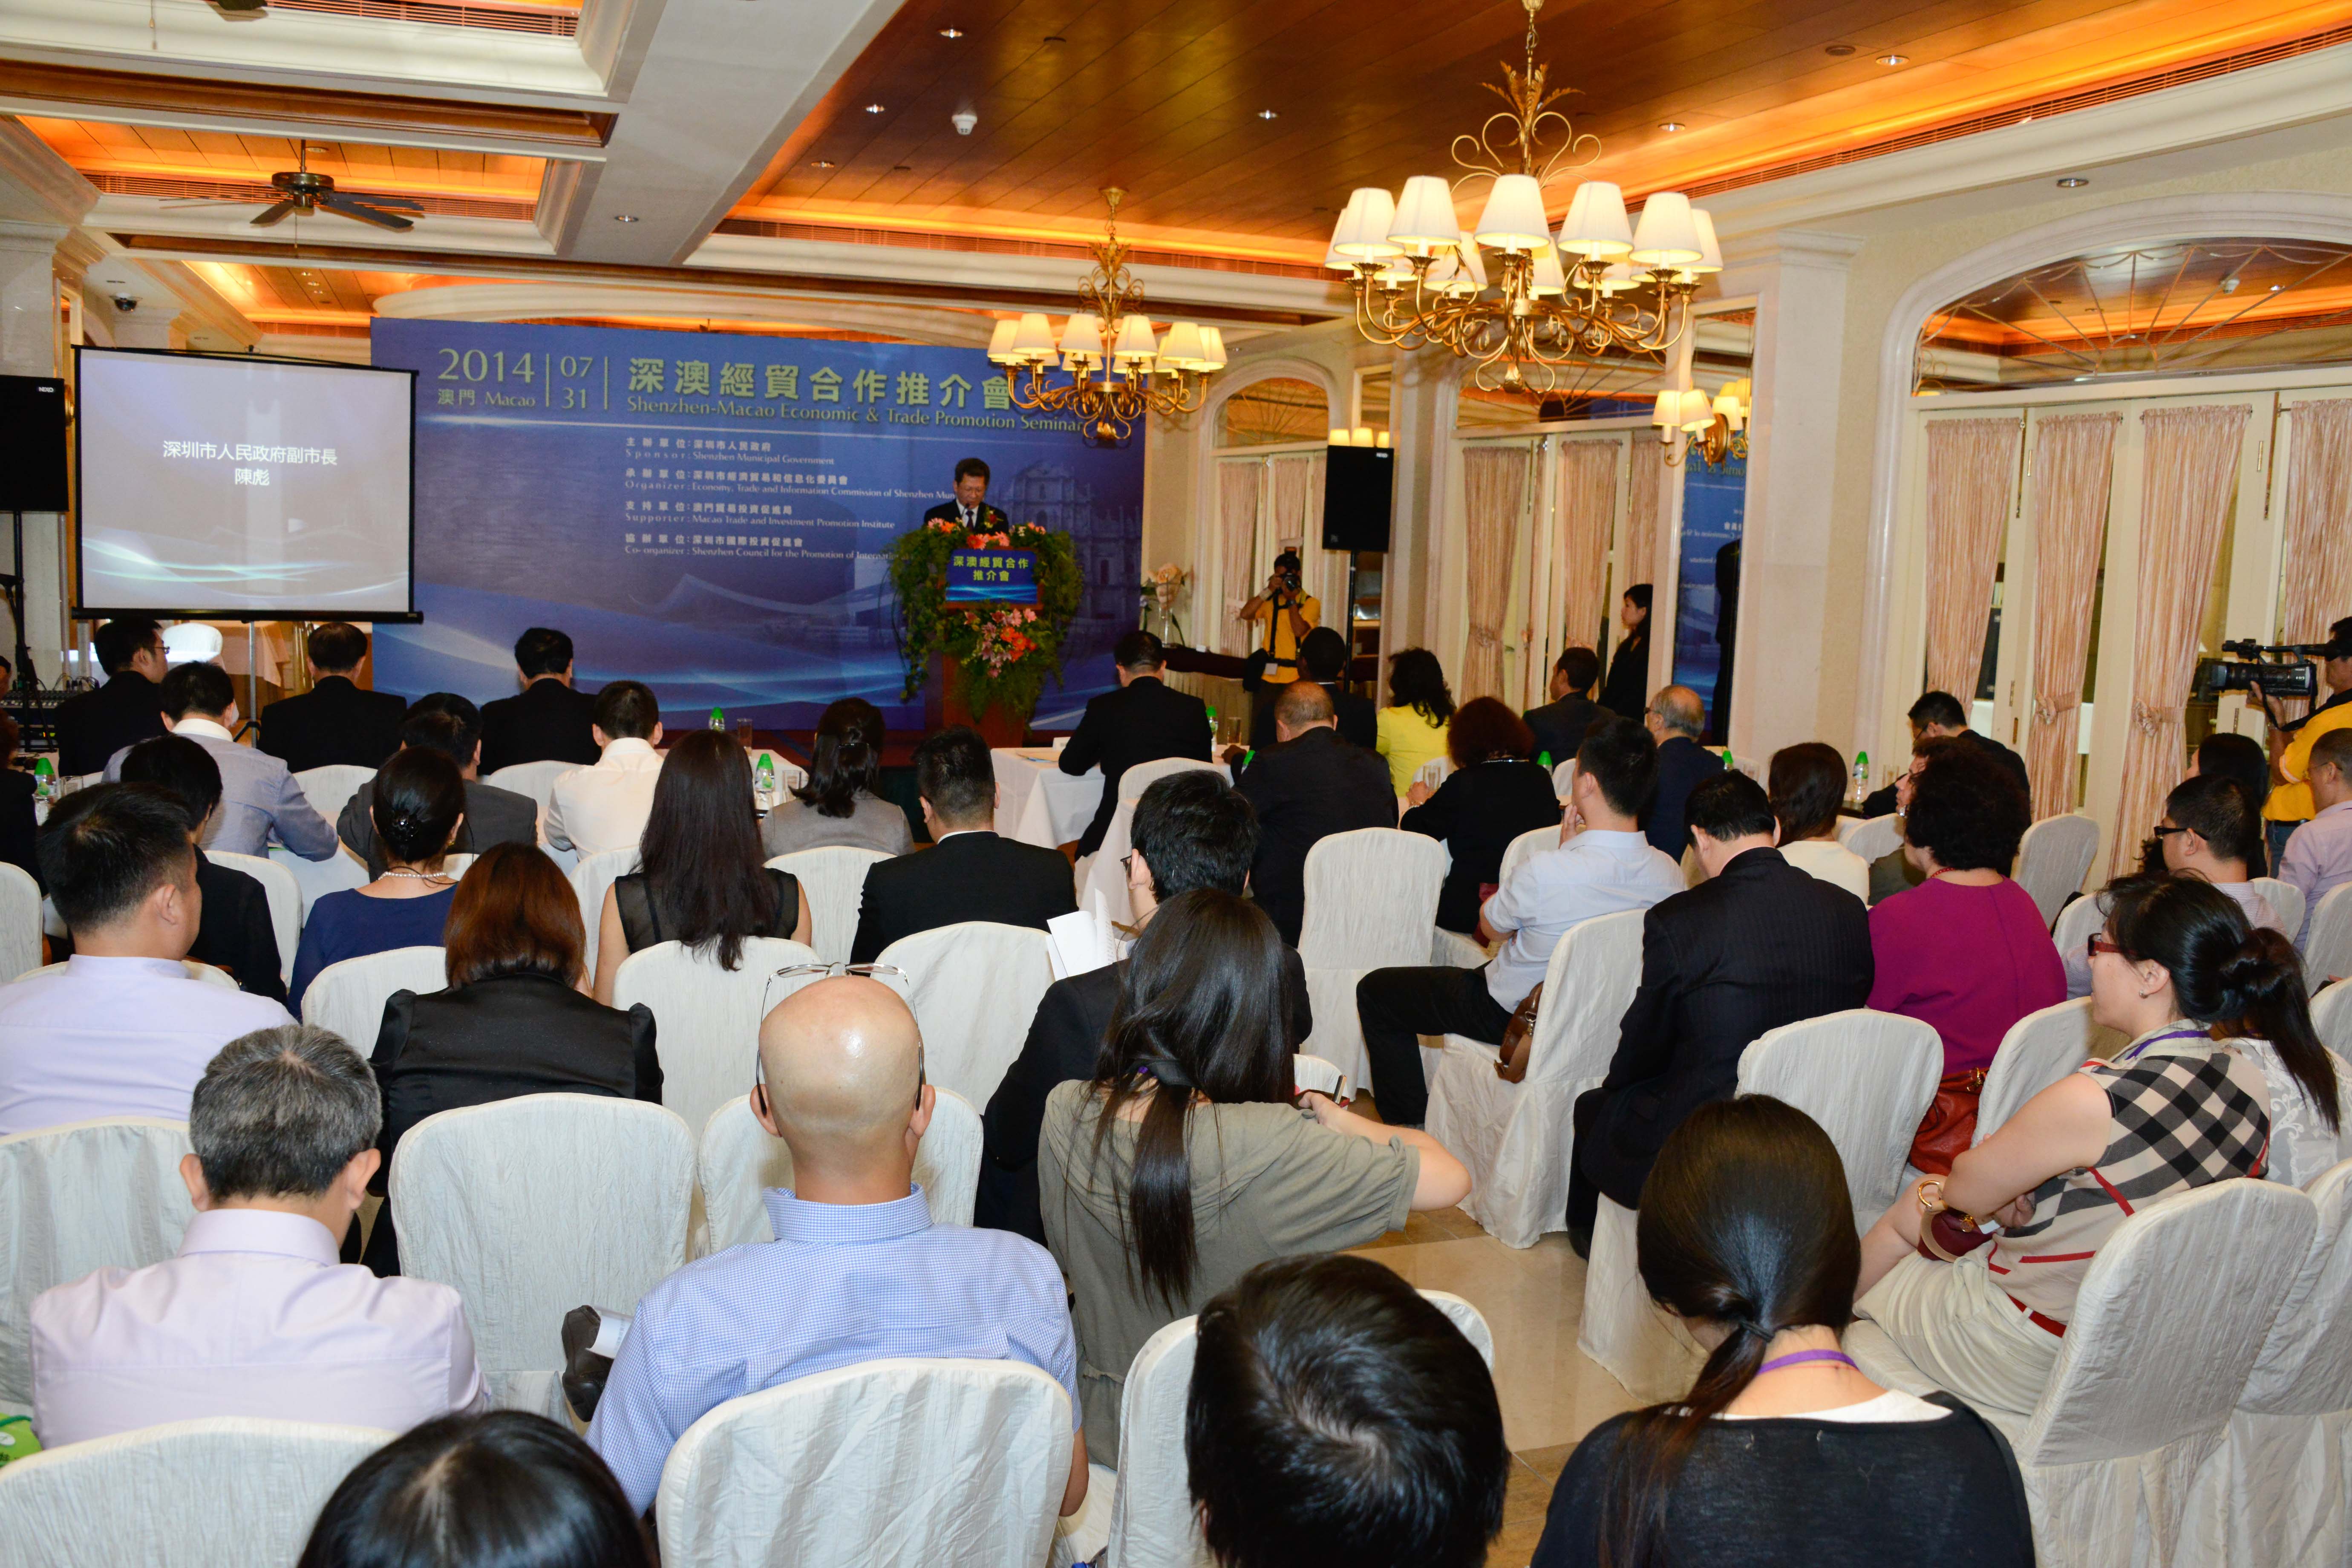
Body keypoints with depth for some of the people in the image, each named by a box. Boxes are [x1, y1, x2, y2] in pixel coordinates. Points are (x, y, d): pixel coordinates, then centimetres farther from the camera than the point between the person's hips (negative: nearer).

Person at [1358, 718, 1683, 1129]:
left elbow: (1490, 928, -13)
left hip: (1514, 1015, -6)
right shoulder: (1669, 875, -17)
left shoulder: (1546, 871, -36)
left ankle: (1411, 1128, 20)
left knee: (1375, 991, 11)